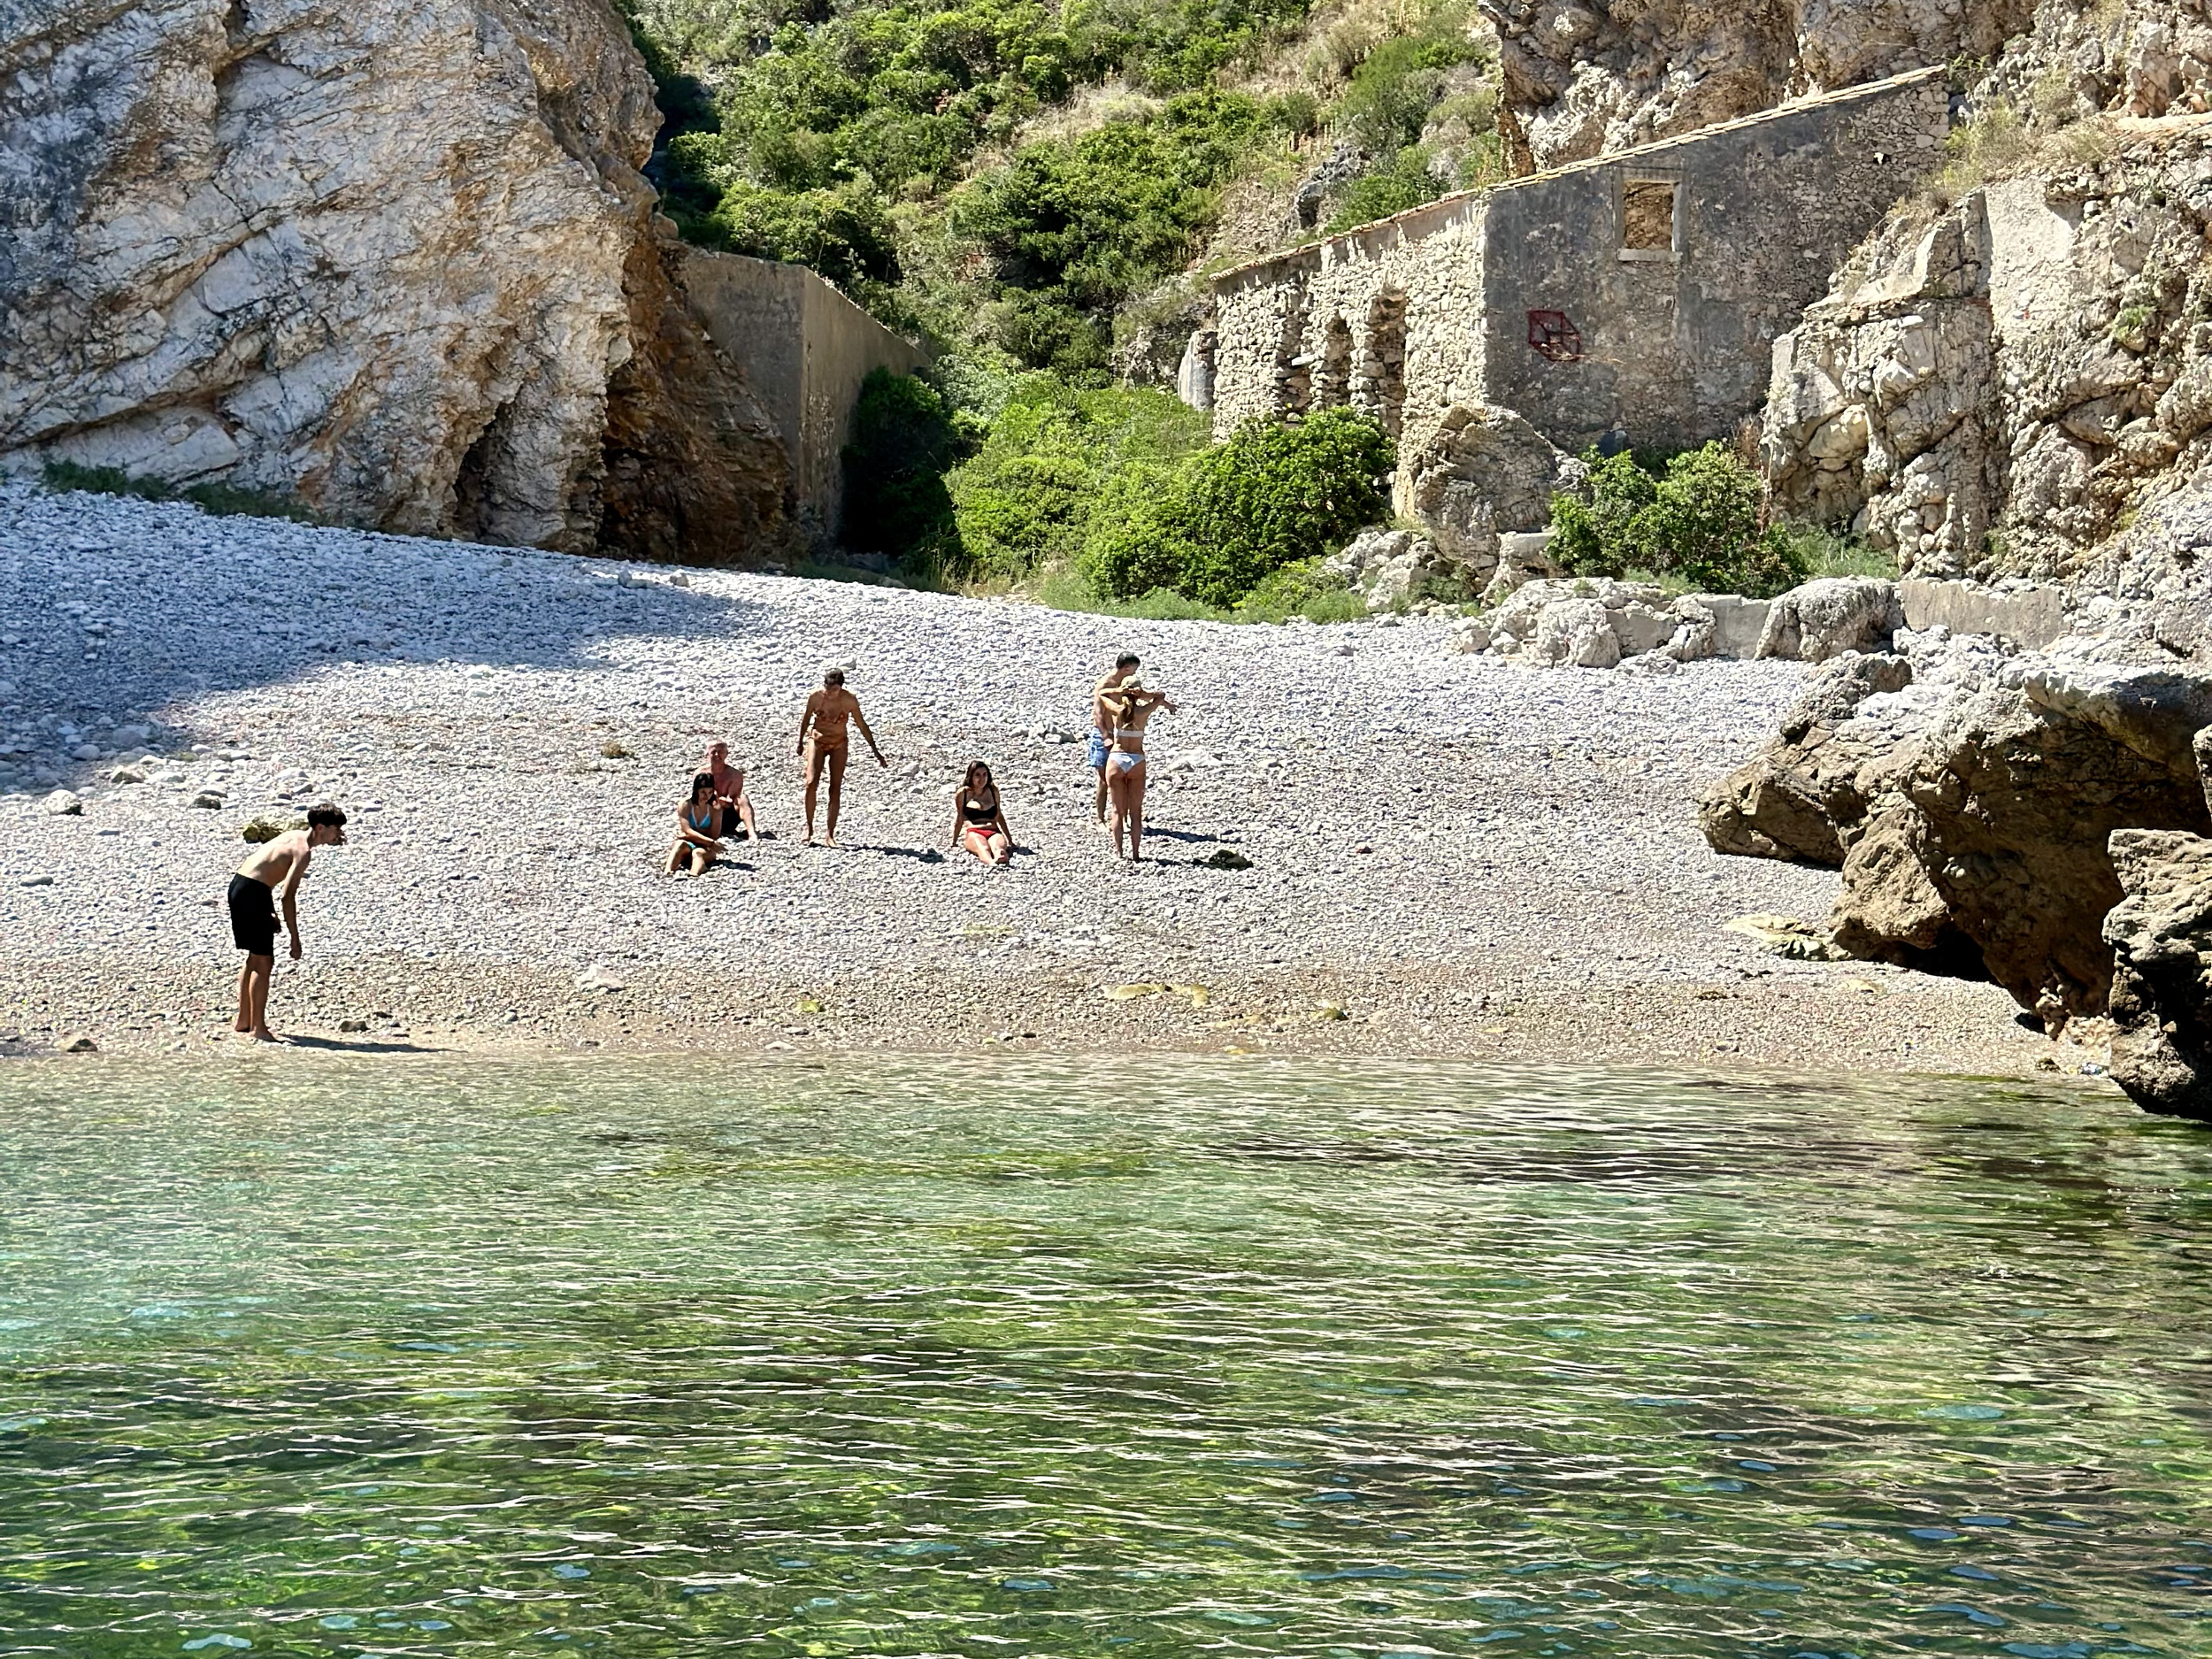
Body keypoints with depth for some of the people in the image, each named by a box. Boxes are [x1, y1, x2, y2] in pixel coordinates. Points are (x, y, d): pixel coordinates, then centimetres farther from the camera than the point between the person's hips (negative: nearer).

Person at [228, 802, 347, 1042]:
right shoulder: (303, 851, -16)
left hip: (240, 884, 10)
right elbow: (288, 895, -24)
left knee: (255, 958, 20)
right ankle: (258, 1028, -3)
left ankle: (244, 1020, 28)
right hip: (253, 893, -10)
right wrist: (295, 940, -23)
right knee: (264, 962, -4)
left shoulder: (294, 835, 12)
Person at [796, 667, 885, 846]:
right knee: (811, 783, -16)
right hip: (817, 742, 0)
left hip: (839, 745, 0)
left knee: (836, 789, -4)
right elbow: (806, 719, 4)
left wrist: (875, 751, 1)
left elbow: (862, 725, -3)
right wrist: (800, 742, 16)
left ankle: (830, 834, 2)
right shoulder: (816, 697, -14)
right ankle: (809, 827, -2)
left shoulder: (850, 701, -15)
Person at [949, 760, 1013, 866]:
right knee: (983, 848, -40)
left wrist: (1010, 840, 27)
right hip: (972, 833, -3)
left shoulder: (993, 790, 16)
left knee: (999, 846, -37)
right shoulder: (963, 793, 7)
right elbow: (959, 819, 15)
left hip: (994, 832, 3)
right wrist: (954, 843, 18)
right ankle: (992, 862, -75)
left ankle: (1001, 857, -73)